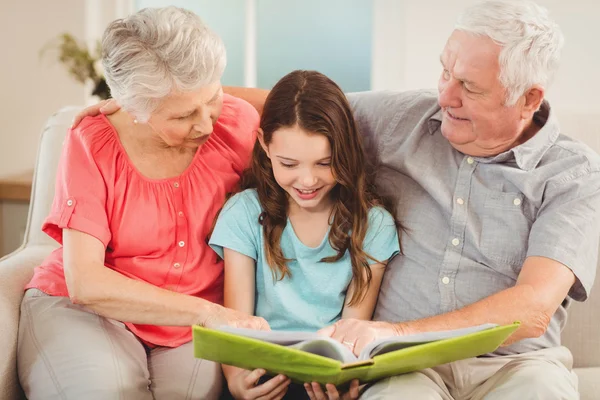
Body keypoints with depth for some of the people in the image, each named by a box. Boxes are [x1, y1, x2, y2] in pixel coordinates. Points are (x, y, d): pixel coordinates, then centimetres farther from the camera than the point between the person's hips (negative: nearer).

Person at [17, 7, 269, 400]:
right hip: (78, 308, -1)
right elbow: (85, 282, -18)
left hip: (192, 329, 1)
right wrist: (209, 313, -27)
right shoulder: (91, 144, -11)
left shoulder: (238, 122, -6)